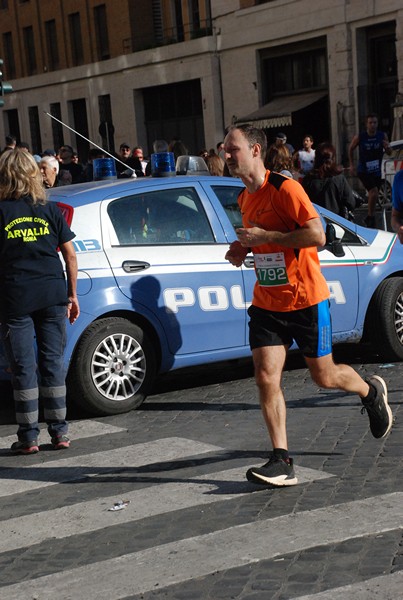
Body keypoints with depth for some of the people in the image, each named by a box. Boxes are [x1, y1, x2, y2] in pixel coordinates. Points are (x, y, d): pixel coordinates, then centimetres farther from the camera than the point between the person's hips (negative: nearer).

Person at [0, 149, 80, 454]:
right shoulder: (50, 209, 4)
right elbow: (70, 254, 5)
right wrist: (72, 294, 12)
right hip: (52, 294, 2)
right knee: (53, 361, 10)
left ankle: (29, 436, 7)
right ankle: (59, 432, 13)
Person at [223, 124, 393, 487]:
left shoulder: (285, 188, -16)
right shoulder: (245, 198, 9)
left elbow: (317, 235, -22)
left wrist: (265, 236, -23)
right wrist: (243, 250, 3)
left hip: (305, 300, -6)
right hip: (266, 303, 6)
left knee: (324, 376, 7)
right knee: (266, 378, -8)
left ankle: (371, 391, 40)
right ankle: (282, 462, -5)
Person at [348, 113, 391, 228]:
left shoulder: (382, 136, -4)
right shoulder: (359, 137, -10)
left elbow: (389, 153, 3)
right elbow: (351, 149, 7)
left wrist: (387, 147, -20)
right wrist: (352, 165, 5)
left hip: (377, 171, 4)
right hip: (363, 171, -4)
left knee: (373, 194, 13)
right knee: (374, 192, -20)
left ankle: (369, 218, 31)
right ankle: (371, 216, -4)